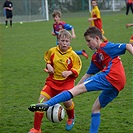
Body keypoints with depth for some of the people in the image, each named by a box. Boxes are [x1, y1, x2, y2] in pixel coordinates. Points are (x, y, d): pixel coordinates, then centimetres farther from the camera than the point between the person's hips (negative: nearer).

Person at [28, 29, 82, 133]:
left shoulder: (73, 55, -8)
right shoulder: (52, 51, -1)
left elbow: (77, 69, -2)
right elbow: (47, 58, 20)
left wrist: (69, 72, -20)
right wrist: (48, 65, 1)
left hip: (67, 81, -2)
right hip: (53, 80, 3)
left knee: (67, 101, -20)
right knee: (42, 99, -11)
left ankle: (71, 118, 21)